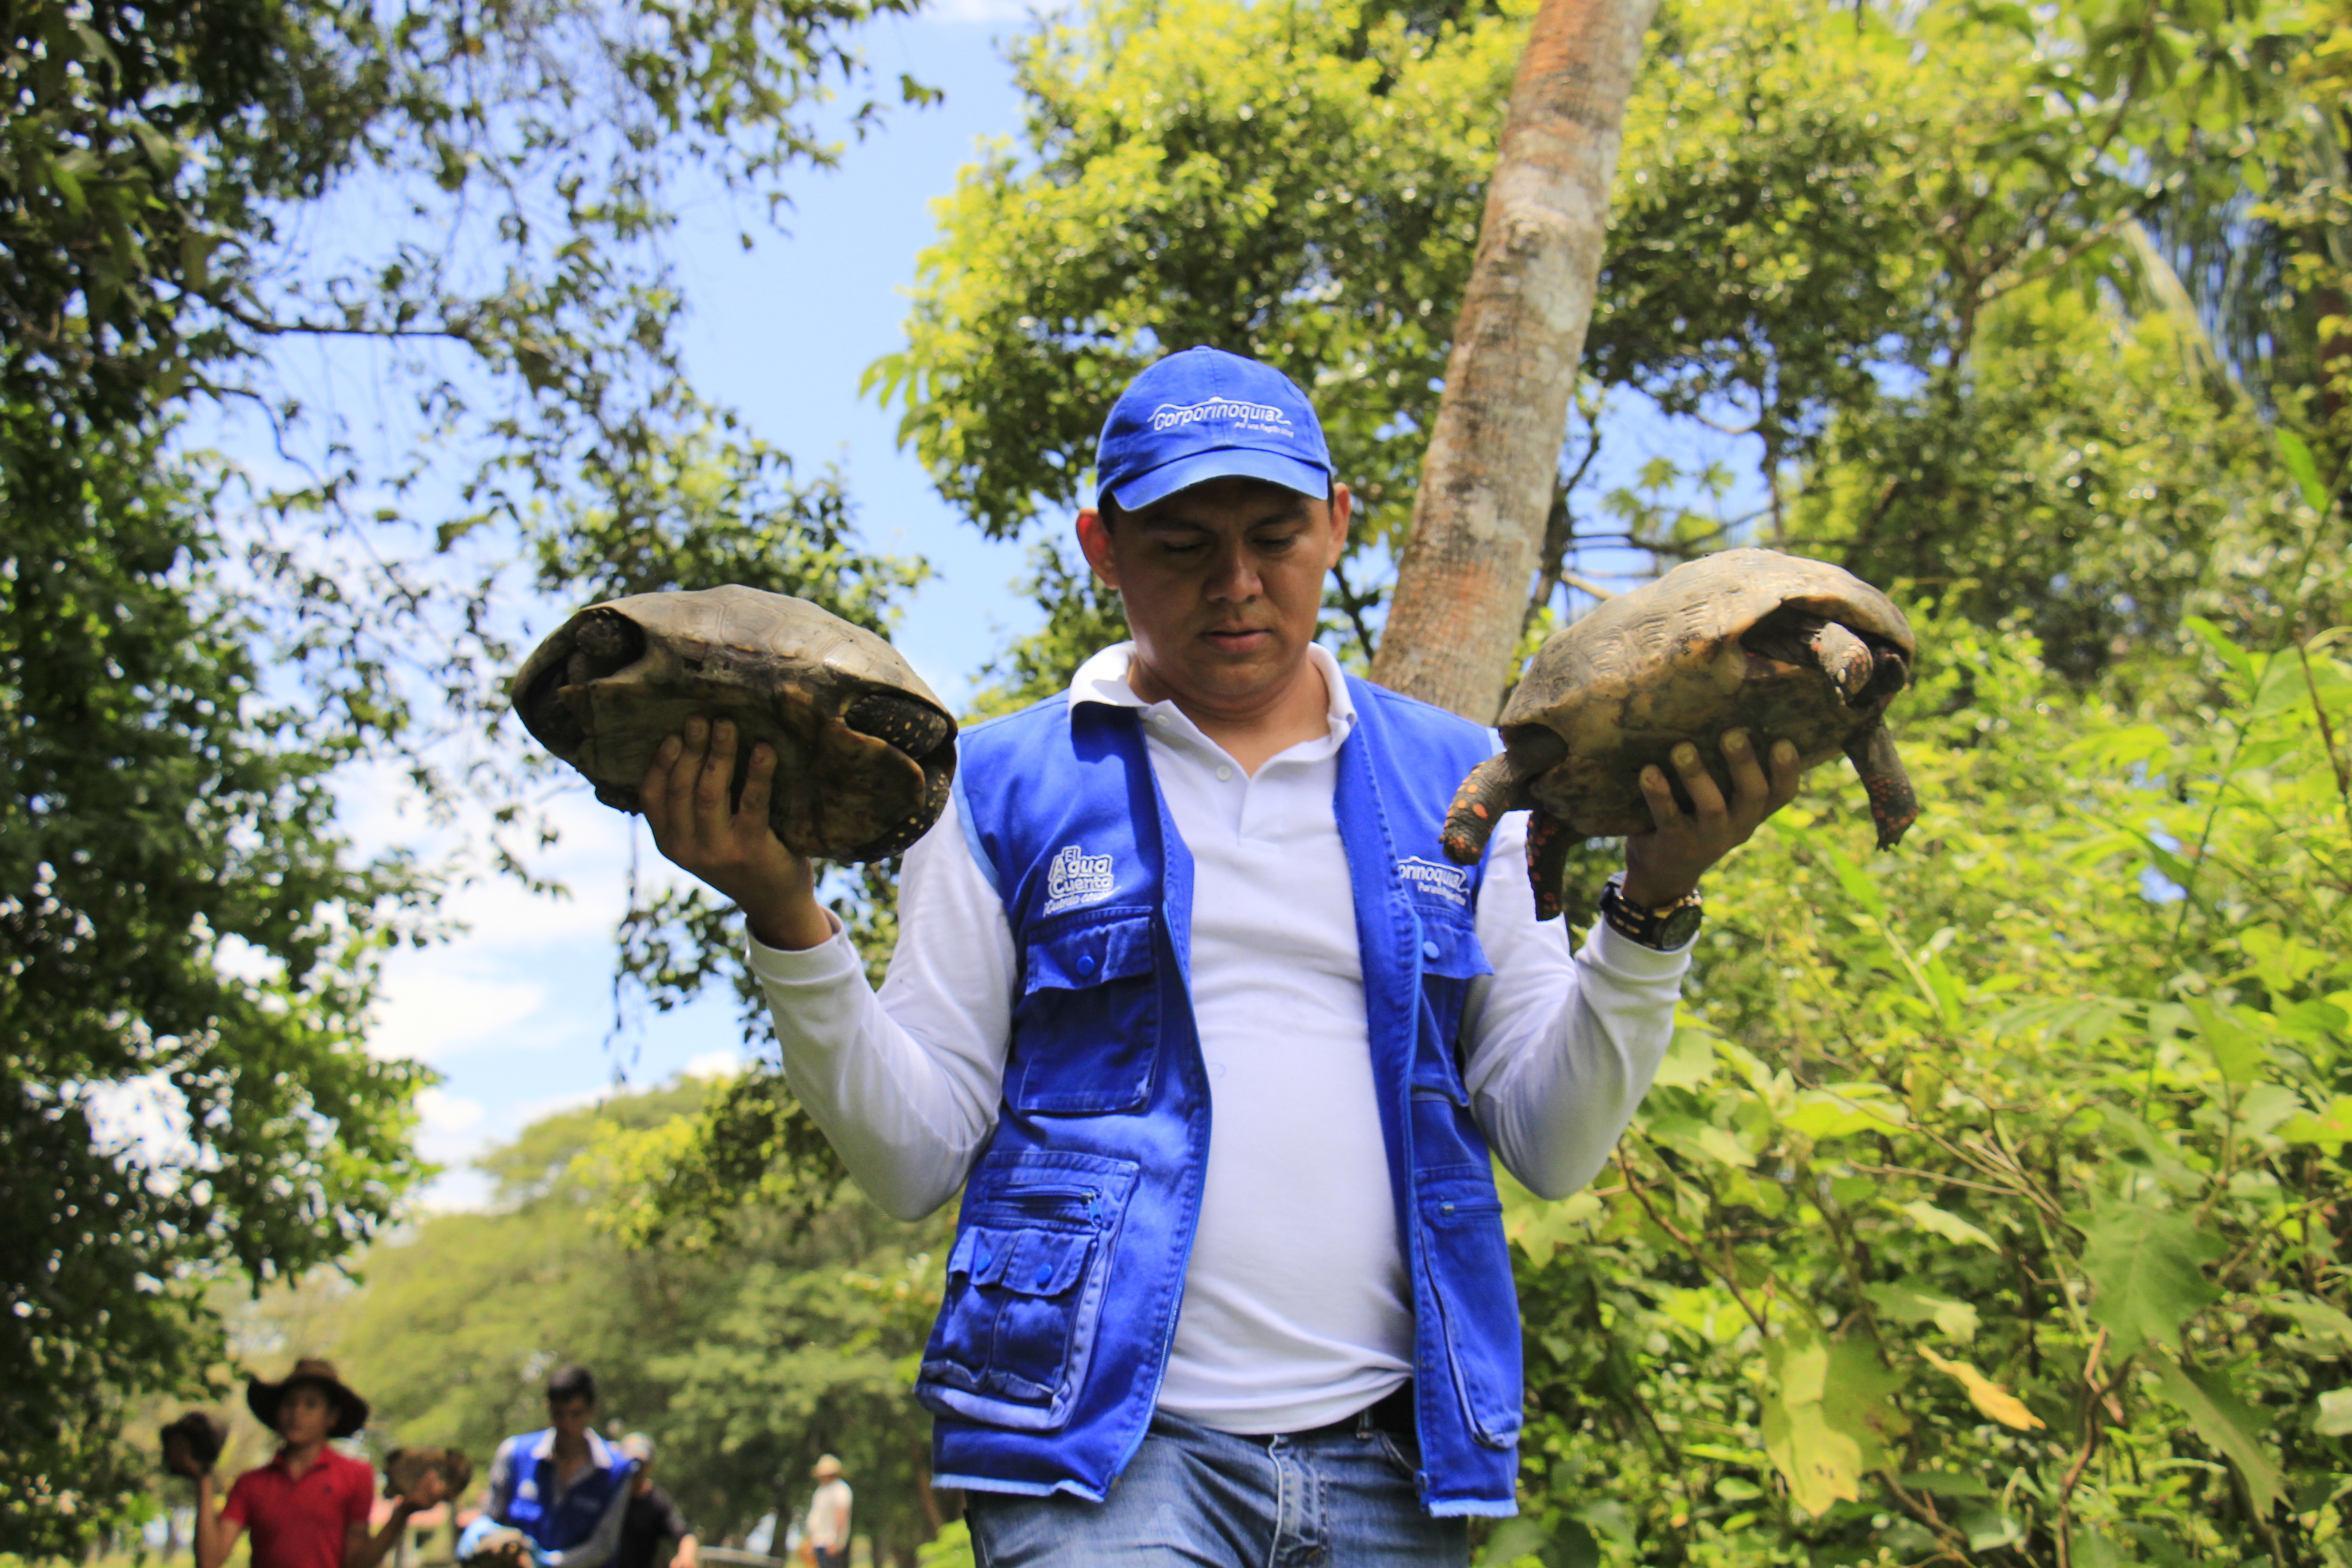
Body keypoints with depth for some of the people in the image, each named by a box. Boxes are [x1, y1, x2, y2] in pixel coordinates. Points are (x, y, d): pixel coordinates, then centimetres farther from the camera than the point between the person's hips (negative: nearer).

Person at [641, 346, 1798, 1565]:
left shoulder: (1451, 783, 8)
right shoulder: (1006, 788, 3)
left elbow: (1554, 1145, 5)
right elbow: (914, 1157, 1)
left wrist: (1653, 903, -8)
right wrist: (786, 920, -12)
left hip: (1387, 1460, 2)